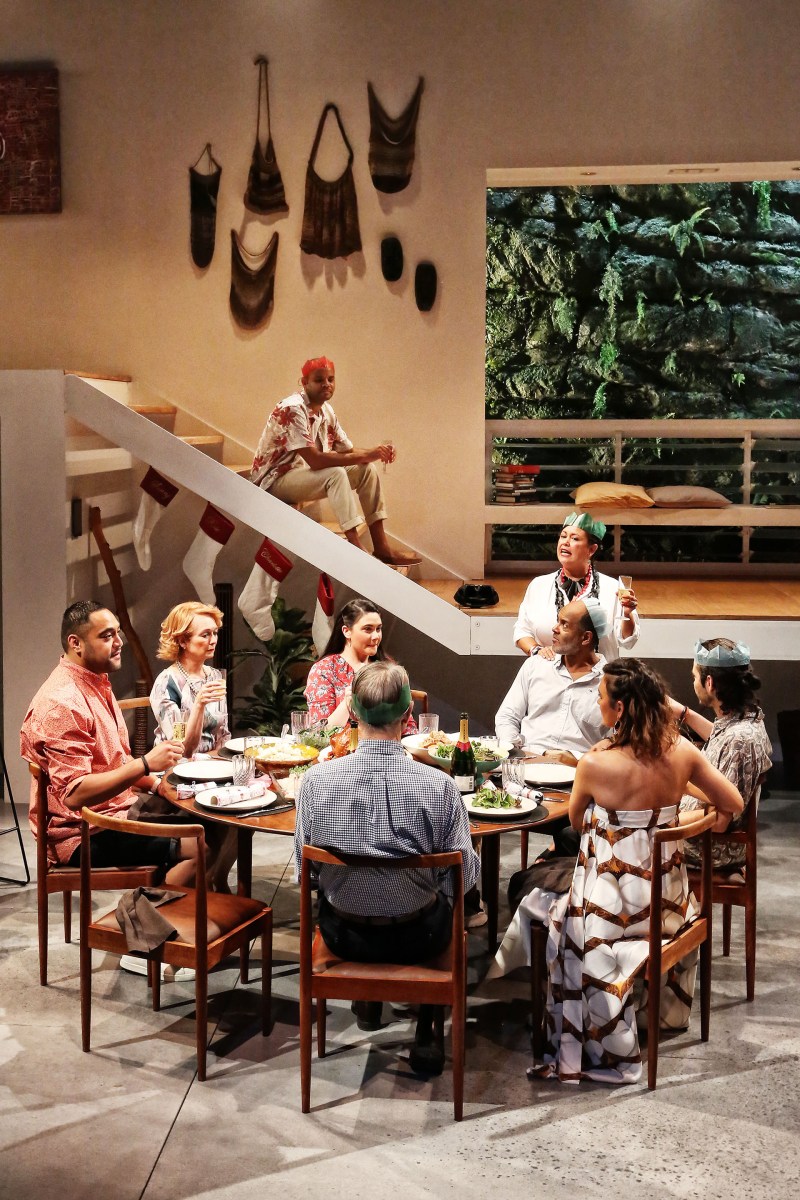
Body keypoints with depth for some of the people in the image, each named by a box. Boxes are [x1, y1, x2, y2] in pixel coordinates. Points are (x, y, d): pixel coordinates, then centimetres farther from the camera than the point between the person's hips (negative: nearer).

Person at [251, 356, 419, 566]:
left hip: (304, 474, 9)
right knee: (336, 474, -32)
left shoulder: (326, 411, 5)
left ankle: (381, 547, -7)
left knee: (367, 469, -4)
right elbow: (315, 460, -31)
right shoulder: (291, 410, -23)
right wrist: (364, 455, -29)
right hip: (275, 480, -9)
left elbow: (348, 451, 8)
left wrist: (375, 452, -15)